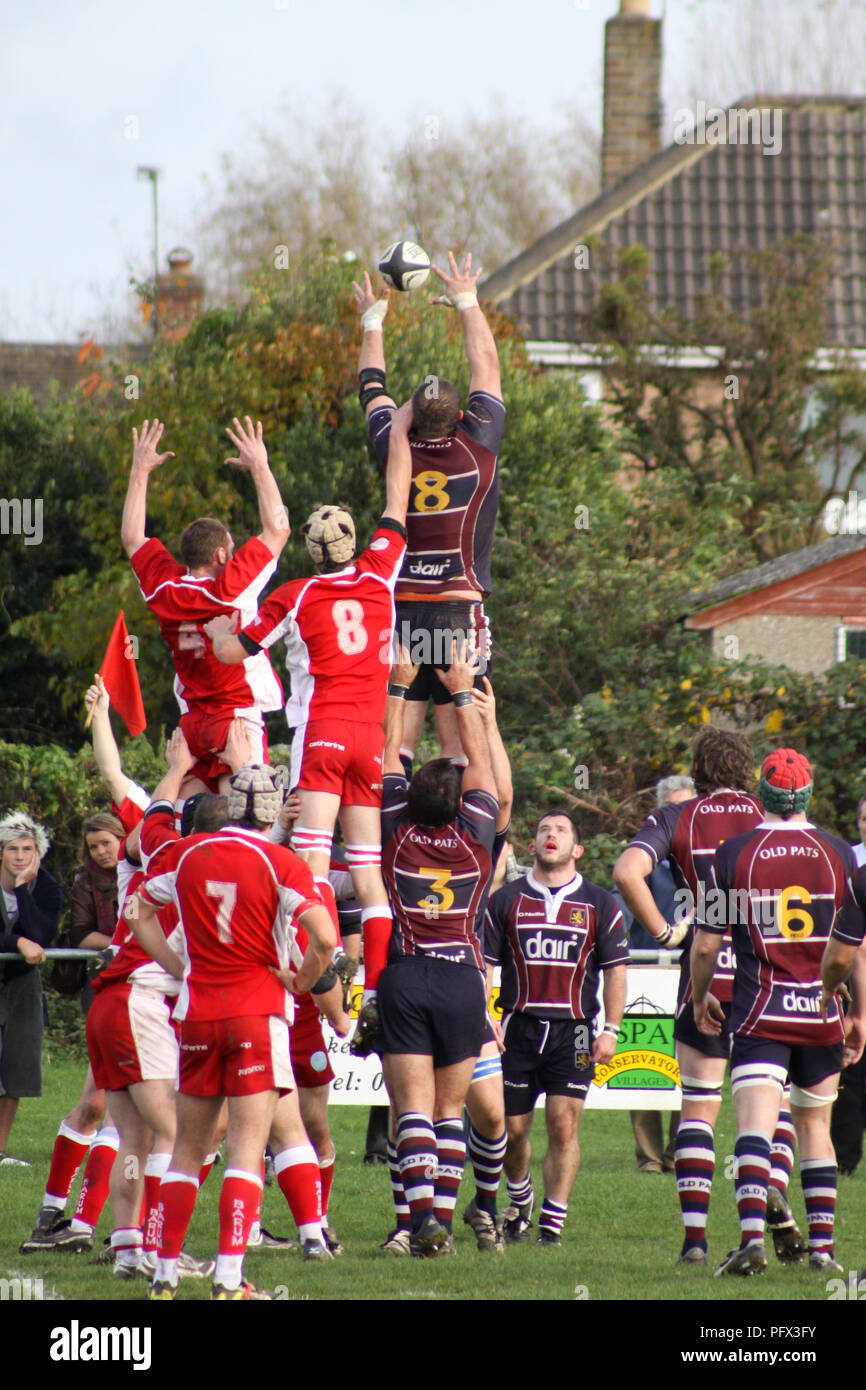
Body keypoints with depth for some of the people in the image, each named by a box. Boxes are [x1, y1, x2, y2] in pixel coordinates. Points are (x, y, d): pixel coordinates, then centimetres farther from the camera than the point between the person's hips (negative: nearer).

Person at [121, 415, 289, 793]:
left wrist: (140, 471, 25)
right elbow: (277, 530, -8)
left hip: (192, 720, 6)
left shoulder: (164, 589, 2)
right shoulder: (230, 589, -13)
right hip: (240, 717, -6)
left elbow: (132, 538, 19)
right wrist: (259, 467, 0)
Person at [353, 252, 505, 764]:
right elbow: (487, 367, 10)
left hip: (398, 612, 2)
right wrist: (467, 302, 24)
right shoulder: (478, 446, -3)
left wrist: (372, 322, 35)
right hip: (461, 611, -2)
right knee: (460, 745, -3)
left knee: (395, 744, 0)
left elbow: (373, 388, 20)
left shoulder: (397, 450, 1)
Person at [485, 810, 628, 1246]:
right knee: (511, 1129, 5)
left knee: (563, 1128, -8)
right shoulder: (506, 900, 8)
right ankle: (520, 1201, 32)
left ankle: (552, 1224, -2)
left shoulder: (600, 905, 6)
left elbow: (615, 969, 7)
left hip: (574, 1030, -1)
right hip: (518, 1026, 1)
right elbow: (484, 964, 8)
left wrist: (611, 1030, 0)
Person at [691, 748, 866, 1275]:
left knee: (755, 1126, -11)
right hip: (821, 1014, 2)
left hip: (760, 1014, -2)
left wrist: (701, 996, 18)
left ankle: (753, 1235, -30)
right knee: (814, 1126, 16)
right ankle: (822, 1245, 16)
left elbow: (706, 944, 0)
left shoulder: (734, 854, -3)